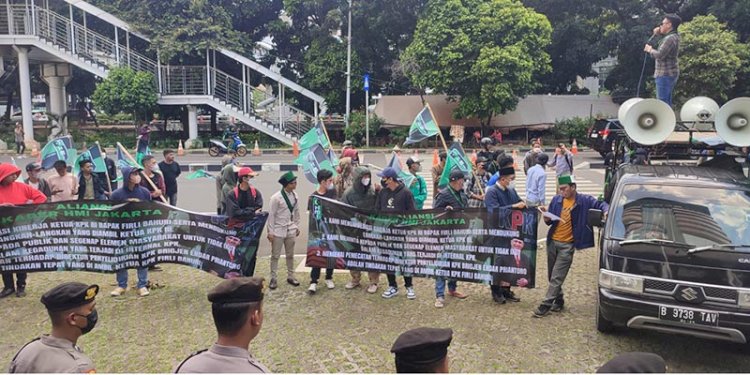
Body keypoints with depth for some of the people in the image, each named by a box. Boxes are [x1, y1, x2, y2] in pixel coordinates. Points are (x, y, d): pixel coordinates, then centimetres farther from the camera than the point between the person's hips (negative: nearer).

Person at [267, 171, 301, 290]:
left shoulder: (294, 196, 2)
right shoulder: (276, 198, -14)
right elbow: (271, 215, -11)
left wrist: (297, 227, 11)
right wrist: (270, 232, -11)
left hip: (290, 231, 5)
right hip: (278, 231, -5)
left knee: (290, 255, 14)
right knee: (275, 256, 4)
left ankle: (290, 276, 26)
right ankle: (273, 279, 13)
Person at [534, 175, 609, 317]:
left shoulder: (584, 200, -5)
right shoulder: (556, 200, 4)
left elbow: (601, 205, 2)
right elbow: (549, 221, 9)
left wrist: (606, 211, -20)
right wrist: (547, 217, -14)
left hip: (567, 245, -4)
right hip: (552, 241, 5)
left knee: (556, 277, -6)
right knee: (552, 276, 13)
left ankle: (546, 304, -2)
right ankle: (559, 300, 29)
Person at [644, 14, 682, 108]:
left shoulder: (670, 38, -20)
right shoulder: (672, 36, 11)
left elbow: (659, 55, -25)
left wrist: (650, 49, -7)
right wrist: (658, 33, 9)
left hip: (665, 74, -11)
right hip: (669, 73, 11)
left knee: (662, 102, -8)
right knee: (667, 101, 17)